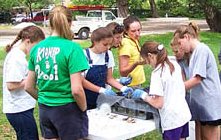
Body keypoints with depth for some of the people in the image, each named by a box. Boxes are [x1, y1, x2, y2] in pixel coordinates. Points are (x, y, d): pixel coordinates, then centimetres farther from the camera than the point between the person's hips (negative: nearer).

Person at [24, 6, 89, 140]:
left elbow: (29, 87, 7)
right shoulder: (72, 48, -15)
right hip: (67, 110, -5)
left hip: (44, 110, 5)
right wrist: (84, 109, -3)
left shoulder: (37, 48, 2)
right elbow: (76, 89, -20)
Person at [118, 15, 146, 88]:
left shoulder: (134, 41, 5)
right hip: (131, 85, -8)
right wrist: (136, 63, -34)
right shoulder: (126, 44, -20)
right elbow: (122, 72, -22)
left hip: (138, 83, 8)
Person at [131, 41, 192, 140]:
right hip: (184, 114, 8)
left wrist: (143, 95, -4)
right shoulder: (174, 64, 5)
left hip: (172, 120, -8)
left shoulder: (157, 73, -18)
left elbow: (158, 104, -19)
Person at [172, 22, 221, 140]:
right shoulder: (194, 52, 13)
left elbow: (197, 79, -19)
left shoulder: (201, 49, -14)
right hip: (199, 103, 9)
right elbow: (194, 78, 10)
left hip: (209, 103, -9)